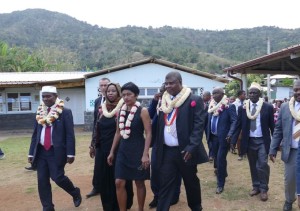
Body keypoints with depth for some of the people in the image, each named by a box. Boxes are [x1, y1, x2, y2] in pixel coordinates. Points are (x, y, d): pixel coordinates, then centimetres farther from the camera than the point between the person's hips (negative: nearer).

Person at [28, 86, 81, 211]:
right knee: (42, 181, 5)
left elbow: (70, 134, -9)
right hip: (41, 152, 5)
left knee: (57, 177, -7)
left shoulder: (65, 112, -6)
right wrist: (31, 153, 8)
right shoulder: (40, 112, 9)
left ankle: (75, 193, 23)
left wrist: (70, 153, -14)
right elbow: (35, 134, 12)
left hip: (56, 151, -5)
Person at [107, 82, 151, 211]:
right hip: (123, 151, 5)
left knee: (139, 183, 8)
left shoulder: (143, 111, -10)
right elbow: (118, 133, 13)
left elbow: (148, 134, -13)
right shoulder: (121, 111, 6)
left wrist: (145, 154, -19)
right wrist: (112, 152, 12)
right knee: (119, 183, 3)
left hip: (137, 151, -5)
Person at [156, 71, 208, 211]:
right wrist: (158, 147, 6)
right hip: (166, 151, 4)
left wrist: (191, 147, -21)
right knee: (164, 185, 5)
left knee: (191, 182, 15)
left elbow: (199, 125, -12)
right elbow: (160, 125, 12)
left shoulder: (194, 100, -6)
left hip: (184, 151, -3)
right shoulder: (164, 101, 9)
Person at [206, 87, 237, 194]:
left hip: (223, 137, -6)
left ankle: (220, 184, 9)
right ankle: (222, 173, 44)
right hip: (214, 136, 6)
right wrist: (208, 134, 9)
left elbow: (234, 121, -16)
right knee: (217, 158, 18)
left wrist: (230, 134, -26)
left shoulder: (229, 107, -11)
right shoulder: (212, 106, 8)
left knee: (220, 159, -3)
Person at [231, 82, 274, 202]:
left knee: (262, 164, -8)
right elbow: (238, 125, 2)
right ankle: (256, 187, 27)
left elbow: (272, 125, 0)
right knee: (253, 165, 12)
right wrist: (234, 141, -2)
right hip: (249, 141, 2)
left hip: (262, 141, -2)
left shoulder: (268, 107, -5)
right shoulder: (242, 108, -1)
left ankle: (264, 189, 11)